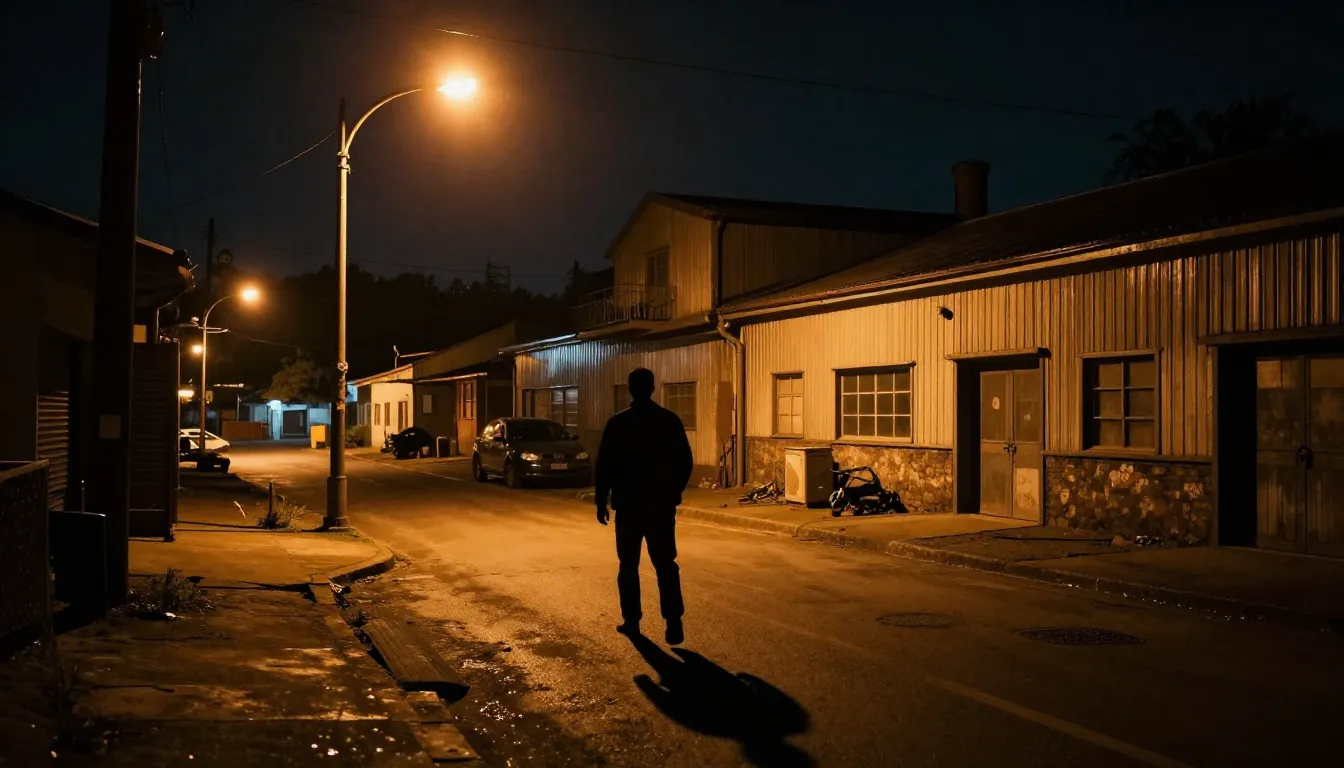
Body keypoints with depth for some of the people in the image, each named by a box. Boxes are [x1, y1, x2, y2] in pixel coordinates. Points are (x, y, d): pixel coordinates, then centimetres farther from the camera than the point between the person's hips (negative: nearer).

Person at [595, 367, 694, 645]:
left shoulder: (618, 423, -5)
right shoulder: (670, 421, 1)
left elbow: (604, 465, -5)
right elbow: (685, 462, 5)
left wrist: (601, 501, 3)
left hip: (628, 504, -2)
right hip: (662, 504, 2)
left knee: (629, 565, 9)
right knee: (666, 564, 3)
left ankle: (631, 621, 12)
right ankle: (673, 622, -8)